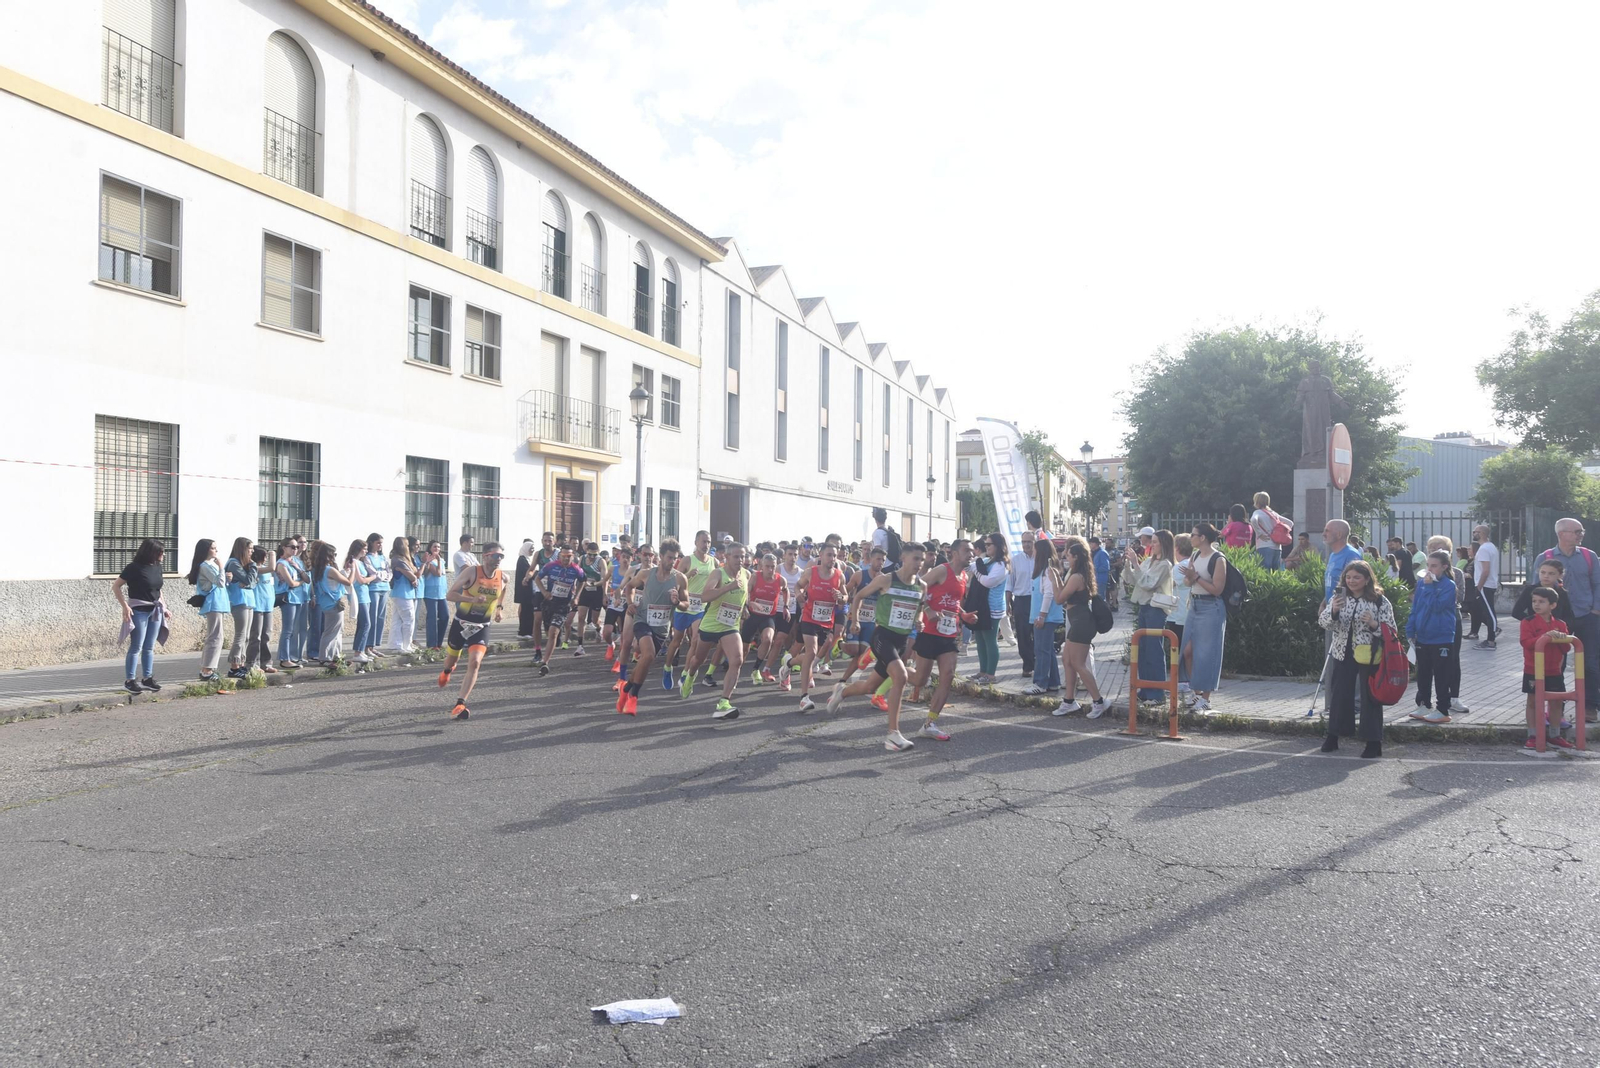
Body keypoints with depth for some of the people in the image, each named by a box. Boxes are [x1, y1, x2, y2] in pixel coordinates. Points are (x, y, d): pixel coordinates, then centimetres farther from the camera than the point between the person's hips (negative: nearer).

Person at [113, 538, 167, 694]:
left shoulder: (157, 566, 7)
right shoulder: (135, 567, -13)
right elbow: (116, 586, -11)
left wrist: (163, 607, 15)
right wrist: (125, 606, -18)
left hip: (155, 611, 7)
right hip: (139, 611, -7)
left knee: (149, 647, 10)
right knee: (136, 647, -4)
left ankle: (147, 678, 17)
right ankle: (130, 681, 2)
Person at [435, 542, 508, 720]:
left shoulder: (503, 577, -5)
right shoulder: (471, 571, -17)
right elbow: (449, 594, -19)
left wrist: (500, 608, 11)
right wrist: (472, 599, -31)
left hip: (481, 627, 1)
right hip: (461, 623, -1)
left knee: (474, 662, -19)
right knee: (452, 658, 19)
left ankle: (460, 704, -17)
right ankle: (447, 671, 59)